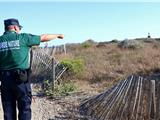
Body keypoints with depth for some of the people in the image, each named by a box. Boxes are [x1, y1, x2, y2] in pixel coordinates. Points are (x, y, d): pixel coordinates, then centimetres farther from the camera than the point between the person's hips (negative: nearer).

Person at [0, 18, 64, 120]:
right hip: (20, 78, -4)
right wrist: (58, 35, 22)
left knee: (8, 110, 11)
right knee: (24, 108, 5)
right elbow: (43, 37, 7)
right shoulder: (22, 37, -2)